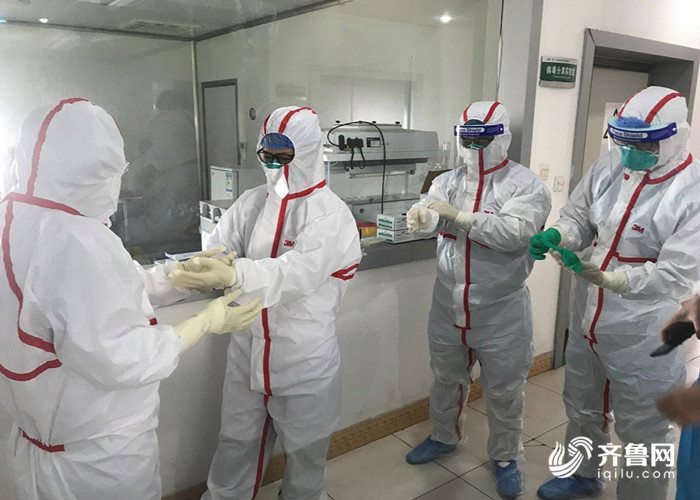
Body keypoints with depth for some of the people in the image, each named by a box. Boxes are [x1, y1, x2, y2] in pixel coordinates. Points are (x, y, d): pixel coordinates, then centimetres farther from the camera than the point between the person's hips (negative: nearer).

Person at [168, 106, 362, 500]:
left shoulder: (330, 214, -15)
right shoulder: (252, 203, 1)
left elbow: (297, 273, -31)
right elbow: (218, 251, -6)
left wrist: (233, 275, -48)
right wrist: (199, 269, -30)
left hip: (305, 357, -4)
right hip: (249, 349, 4)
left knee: (305, 452, 17)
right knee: (236, 442, 21)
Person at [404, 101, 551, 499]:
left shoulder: (526, 184, -10)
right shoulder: (448, 180, 4)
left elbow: (513, 232, -26)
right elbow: (429, 217, -11)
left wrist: (457, 215, -28)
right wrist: (419, 217, -35)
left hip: (501, 313, -4)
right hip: (448, 306, 4)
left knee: (504, 390, 13)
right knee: (447, 378, 22)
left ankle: (506, 457, 35)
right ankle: (445, 437, 46)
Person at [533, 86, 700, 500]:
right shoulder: (609, 167, -3)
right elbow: (578, 216, 5)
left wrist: (607, 278, -41)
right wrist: (558, 236, -18)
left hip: (643, 334, -6)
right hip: (588, 319, 6)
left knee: (642, 432, 14)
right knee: (583, 407, 26)